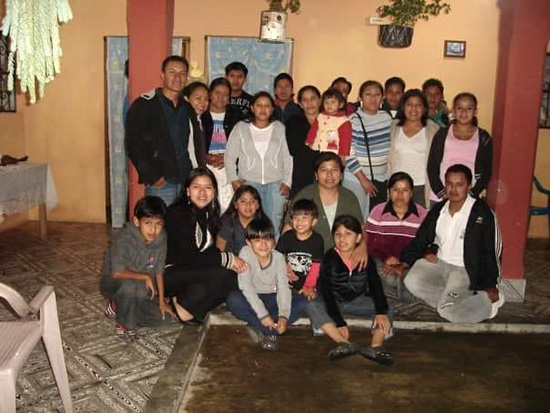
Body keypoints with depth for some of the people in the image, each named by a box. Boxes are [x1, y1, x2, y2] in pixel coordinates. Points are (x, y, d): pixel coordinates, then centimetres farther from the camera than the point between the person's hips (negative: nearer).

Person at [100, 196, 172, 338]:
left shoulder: (160, 238, -12)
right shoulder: (123, 238, -29)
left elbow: (159, 271, -3)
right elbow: (117, 273, -33)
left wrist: (161, 301, -1)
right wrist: (145, 277, -25)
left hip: (139, 286, 6)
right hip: (112, 284, -6)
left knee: (158, 316, -8)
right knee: (130, 286, -37)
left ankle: (118, 306, 14)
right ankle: (124, 323, -10)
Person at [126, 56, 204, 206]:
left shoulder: (188, 108, 16)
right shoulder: (144, 105, 0)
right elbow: (133, 143, -7)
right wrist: (152, 177, -12)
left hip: (187, 182, 5)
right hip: (160, 183, -5)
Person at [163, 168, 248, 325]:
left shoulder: (210, 213, 8)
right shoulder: (176, 213, -16)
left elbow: (210, 250, 7)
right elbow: (189, 256, -21)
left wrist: (232, 261, -14)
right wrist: (228, 259, -16)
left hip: (196, 272, 8)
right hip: (170, 274, -7)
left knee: (234, 277, -16)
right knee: (221, 275, -27)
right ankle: (184, 306, -11)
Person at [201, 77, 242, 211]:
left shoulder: (236, 116, 13)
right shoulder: (201, 116, 8)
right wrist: (206, 158, -12)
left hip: (229, 168, 1)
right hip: (206, 167, -1)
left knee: (227, 207, -7)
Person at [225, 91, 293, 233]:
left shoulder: (279, 128, 11)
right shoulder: (241, 128, 9)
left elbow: (288, 156, 8)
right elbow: (230, 155, 8)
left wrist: (287, 181, 0)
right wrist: (234, 179, -1)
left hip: (275, 184, 1)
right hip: (249, 183, 0)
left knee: (274, 225, -2)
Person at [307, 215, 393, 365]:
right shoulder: (329, 259, -17)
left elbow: (375, 285, -13)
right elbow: (326, 292, -21)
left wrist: (381, 311, -30)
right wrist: (339, 323, -28)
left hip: (357, 300, 2)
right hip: (333, 302, -2)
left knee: (384, 309, -18)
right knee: (313, 306, -30)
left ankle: (376, 347, -36)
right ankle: (345, 344, -43)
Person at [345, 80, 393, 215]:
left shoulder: (386, 117, 7)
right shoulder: (353, 121, -9)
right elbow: (348, 155, -12)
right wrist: (363, 179, -12)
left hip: (382, 180, 5)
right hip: (357, 179, -5)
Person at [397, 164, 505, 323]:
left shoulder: (482, 214, -14)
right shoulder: (438, 209, 4)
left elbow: (491, 252, -9)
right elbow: (420, 239, 9)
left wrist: (491, 286, -7)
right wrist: (403, 265, -2)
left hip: (466, 270, -6)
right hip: (438, 262, 6)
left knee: (446, 309, -25)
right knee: (412, 282, -21)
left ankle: (486, 301, -2)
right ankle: (455, 301, -11)